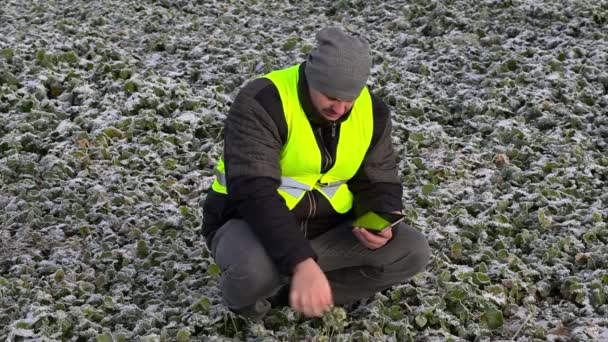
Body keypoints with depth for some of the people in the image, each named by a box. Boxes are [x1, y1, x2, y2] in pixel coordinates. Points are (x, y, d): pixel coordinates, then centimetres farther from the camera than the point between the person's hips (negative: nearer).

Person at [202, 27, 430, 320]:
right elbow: (254, 192, -34)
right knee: (256, 270, -40)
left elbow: (379, 183, 5)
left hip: (326, 228, 5)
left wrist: (382, 226, -20)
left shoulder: (371, 111, -5)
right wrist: (301, 262, -47)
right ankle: (245, 293, -1)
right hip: (253, 222, -5)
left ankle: (286, 288, -10)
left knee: (413, 251, -14)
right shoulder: (261, 103, -24)